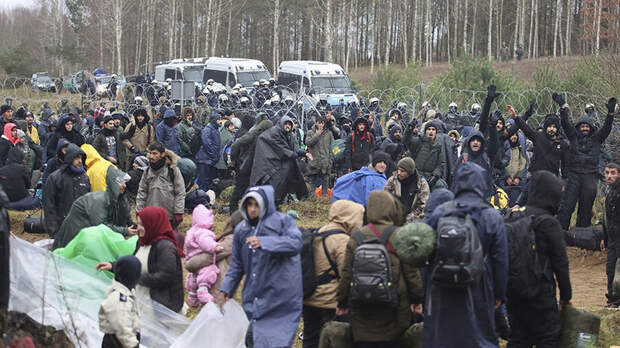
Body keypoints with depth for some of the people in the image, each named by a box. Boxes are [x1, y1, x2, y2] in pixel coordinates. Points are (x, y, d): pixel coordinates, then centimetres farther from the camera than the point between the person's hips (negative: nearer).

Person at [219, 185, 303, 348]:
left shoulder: (283, 221, -3)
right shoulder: (241, 229, 12)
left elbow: (295, 243, -20)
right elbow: (237, 264, 20)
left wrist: (264, 242, -30)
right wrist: (226, 288, 14)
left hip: (280, 296, -4)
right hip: (255, 298, 5)